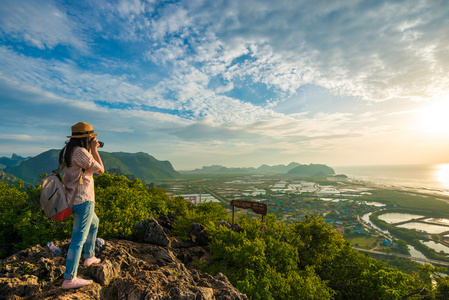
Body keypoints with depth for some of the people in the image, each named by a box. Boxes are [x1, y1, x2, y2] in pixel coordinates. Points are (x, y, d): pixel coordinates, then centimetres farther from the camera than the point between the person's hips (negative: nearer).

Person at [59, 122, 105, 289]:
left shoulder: (67, 151, 10)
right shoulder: (80, 152, -20)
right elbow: (100, 170, -12)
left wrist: (91, 150, 16)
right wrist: (94, 150, -5)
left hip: (72, 199, 10)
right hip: (83, 200, -10)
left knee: (94, 223, 28)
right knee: (79, 238, -2)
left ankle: (89, 257, 40)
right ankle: (69, 279, 7)